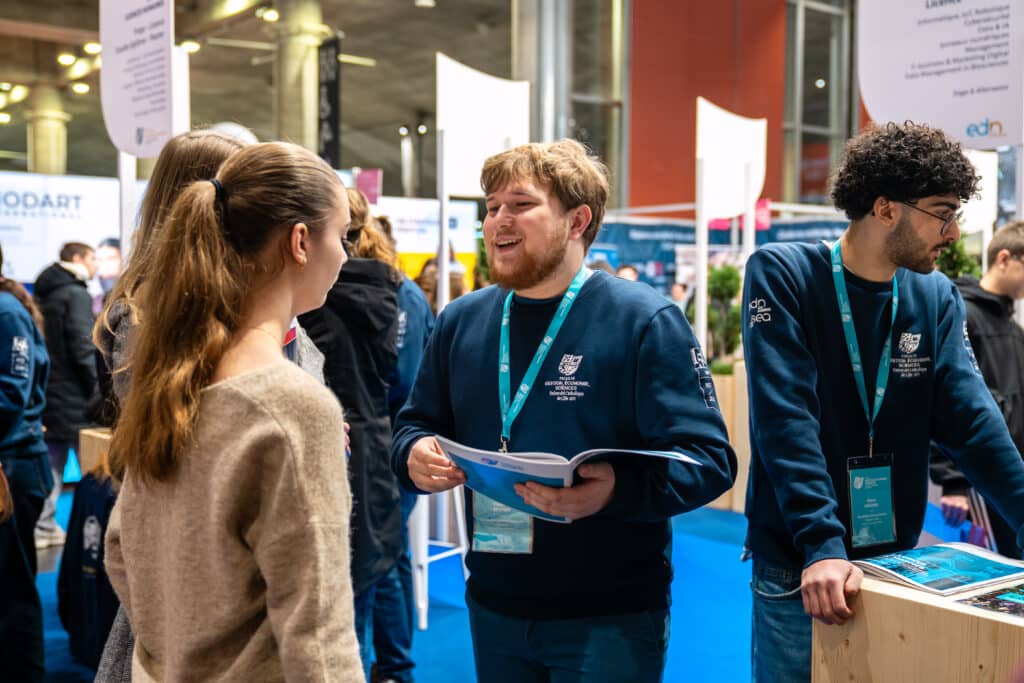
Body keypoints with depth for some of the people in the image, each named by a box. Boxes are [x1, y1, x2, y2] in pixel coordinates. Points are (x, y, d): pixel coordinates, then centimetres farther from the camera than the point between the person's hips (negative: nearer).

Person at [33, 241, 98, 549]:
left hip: (45, 389, 9)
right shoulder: (76, 294, -12)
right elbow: (82, 347, -17)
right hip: (70, 393, -8)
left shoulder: (44, 293, 15)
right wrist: (94, 389, -11)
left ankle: (43, 526, 14)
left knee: (51, 457, 12)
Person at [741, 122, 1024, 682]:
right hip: (798, 567, -4)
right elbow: (785, 419, -20)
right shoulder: (781, 276, -11)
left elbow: (971, 420, -4)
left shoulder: (937, 298, 3)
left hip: (897, 562, 5)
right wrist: (822, 543, -28)